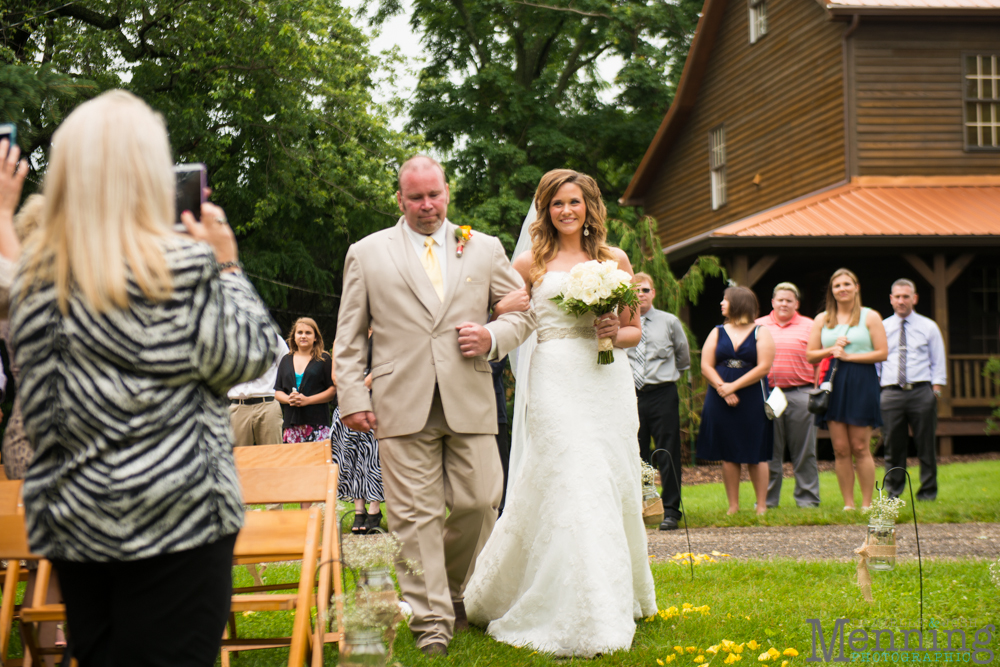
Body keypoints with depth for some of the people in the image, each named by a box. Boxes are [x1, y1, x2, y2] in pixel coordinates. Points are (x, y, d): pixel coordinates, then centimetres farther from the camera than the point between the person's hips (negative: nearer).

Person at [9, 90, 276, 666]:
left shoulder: (38, 274, 4)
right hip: (176, 520, -6)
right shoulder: (185, 264, -13)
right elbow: (247, 358, -6)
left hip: (73, 522, 6)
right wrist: (227, 266, 4)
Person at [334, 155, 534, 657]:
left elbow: (523, 312, 17)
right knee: (415, 515, -3)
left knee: (478, 503, -1)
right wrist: (352, 397, -1)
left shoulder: (485, 250, 13)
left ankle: (453, 589, 26)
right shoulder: (366, 253, 10)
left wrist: (493, 338, -4)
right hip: (402, 406, -1)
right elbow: (349, 336, 9)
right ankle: (432, 619, 3)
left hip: (470, 403, 2)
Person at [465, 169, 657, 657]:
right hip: (557, 382, -3)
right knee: (572, 488, -12)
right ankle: (588, 617, -7)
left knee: (615, 486, 4)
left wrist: (615, 333, -4)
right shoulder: (531, 264, 7)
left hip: (609, 379, 3)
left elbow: (635, 330, 16)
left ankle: (622, 596, 23)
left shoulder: (615, 260, 14)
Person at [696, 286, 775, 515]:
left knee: (755, 455, 0)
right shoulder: (717, 333, 12)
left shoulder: (761, 333, 2)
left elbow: (763, 368, -8)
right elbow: (706, 366, 4)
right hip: (721, 401, 3)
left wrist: (733, 386, -14)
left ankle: (762, 506, 5)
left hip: (752, 400, -3)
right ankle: (733, 506, 9)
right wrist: (722, 389, -12)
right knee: (728, 454, 4)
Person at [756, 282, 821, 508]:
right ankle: (767, 500, 11)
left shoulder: (809, 327, 8)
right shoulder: (758, 326, 12)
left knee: (804, 452, 2)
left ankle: (807, 500, 8)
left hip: (800, 394, -1)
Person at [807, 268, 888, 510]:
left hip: (862, 383, -3)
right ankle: (848, 504, 6)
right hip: (833, 384, 3)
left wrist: (848, 356, -9)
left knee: (860, 448, -4)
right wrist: (831, 350, -6)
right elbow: (810, 356, 12)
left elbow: (882, 353, -4)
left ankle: (867, 504, 3)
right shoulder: (822, 320, 14)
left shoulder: (870, 317, 4)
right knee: (840, 449, 1)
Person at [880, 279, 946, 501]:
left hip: (922, 392, -1)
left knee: (926, 445, 1)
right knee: (893, 447, 2)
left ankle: (927, 494, 8)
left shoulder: (928, 327, 10)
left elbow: (938, 362, 9)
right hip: (891, 393, 1)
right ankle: (893, 494, 9)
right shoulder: (881, 328, 12)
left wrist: (936, 390, -3)